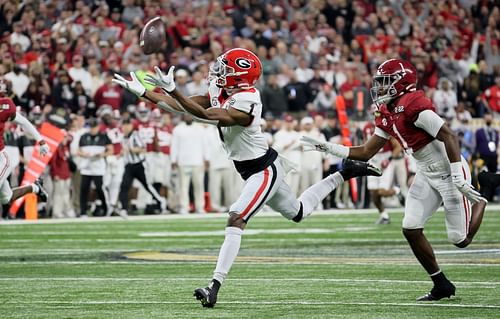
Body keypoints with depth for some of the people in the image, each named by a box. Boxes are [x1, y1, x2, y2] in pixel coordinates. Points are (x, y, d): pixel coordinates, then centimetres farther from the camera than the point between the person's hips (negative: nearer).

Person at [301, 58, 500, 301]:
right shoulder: (386, 116, 6)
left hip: (449, 171, -8)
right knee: (411, 229, -4)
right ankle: (441, 285, 9)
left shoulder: (414, 106, -23)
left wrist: (458, 178, -26)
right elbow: (366, 153, 11)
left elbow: (449, 137, -24)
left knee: (460, 240, -4)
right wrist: (328, 148, 2)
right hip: (426, 174, 8)